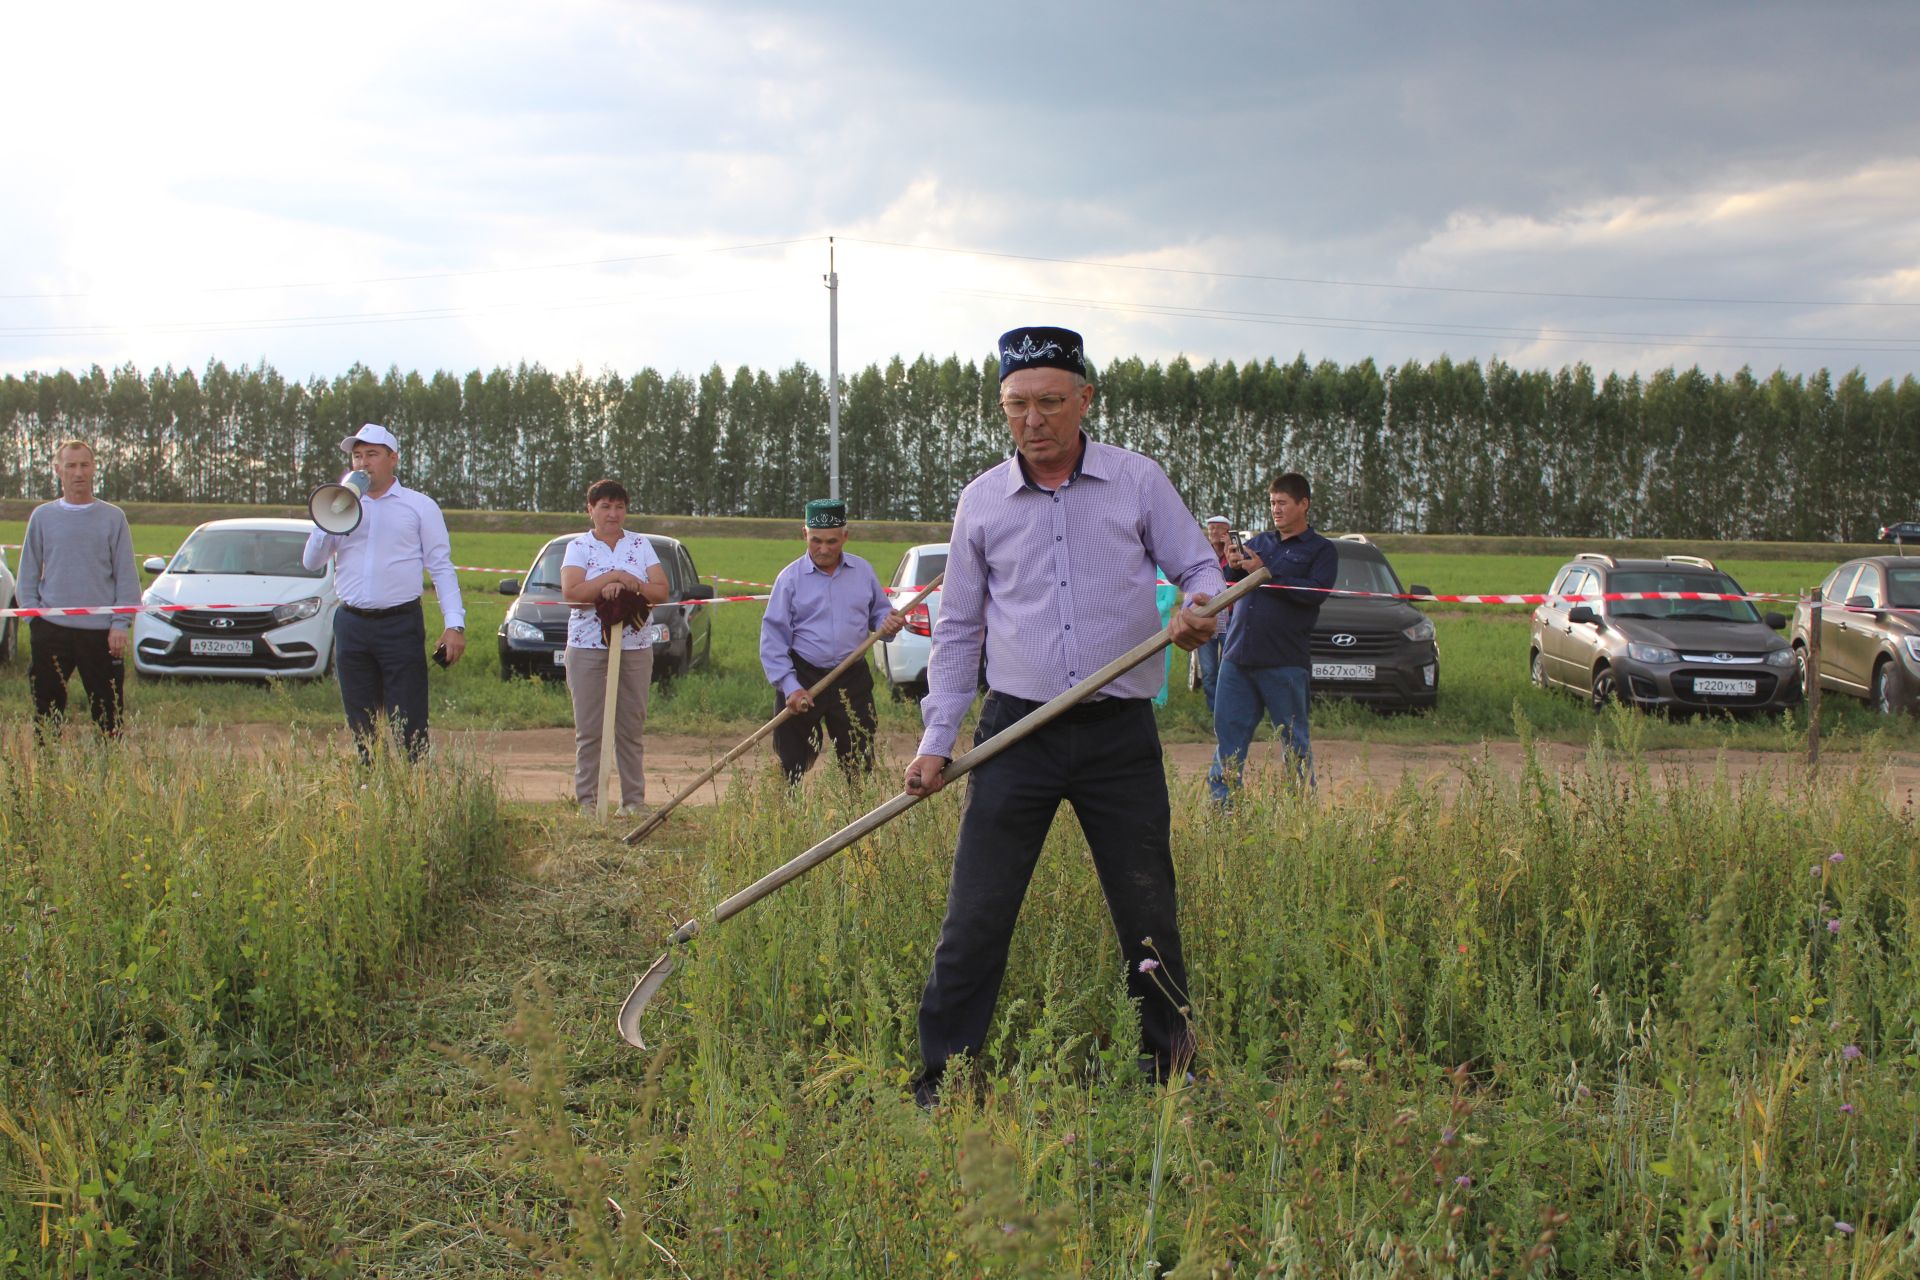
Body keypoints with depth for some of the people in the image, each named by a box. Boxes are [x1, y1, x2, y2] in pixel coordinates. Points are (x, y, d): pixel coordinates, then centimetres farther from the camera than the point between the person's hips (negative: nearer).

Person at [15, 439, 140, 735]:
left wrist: (121, 623, -5)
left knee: (108, 713, 1)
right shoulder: (42, 517, 8)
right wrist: (32, 616, 0)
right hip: (51, 630, 1)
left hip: (102, 631, -1)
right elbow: (28, 576, 11)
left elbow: (126, 577, 4)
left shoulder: (113, 517, 5)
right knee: (47, 711, 5)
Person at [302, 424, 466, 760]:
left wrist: (454, 624, -8)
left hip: (401, 624, -4)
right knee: (361, 729, 8)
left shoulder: (419, 506, 6)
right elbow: (311, 561, 8)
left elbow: (441, 567, 2)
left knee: (408, 730, -7)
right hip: (351, 626, 4)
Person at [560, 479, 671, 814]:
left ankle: (634, 800, 9)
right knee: (589, 729, -1)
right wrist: (616, 576, -15)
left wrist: (628, 586, -14)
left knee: (632, 729, 4)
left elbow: (662, 592, 2)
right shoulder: (578, 547, 5)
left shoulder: (640, 545, 11)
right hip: (587, 647, -2)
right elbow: (571, 592, -12)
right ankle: (587, 800, 4)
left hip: (635, 648, 2)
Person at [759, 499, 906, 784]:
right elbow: (772, 641, -5)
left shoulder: (863, 571, 6)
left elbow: (878, 612, 17)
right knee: (792, 764, 1)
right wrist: (790, 687, -15)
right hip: (802, 678, -2)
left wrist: (887, 622, -9)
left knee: (860, 764, 4)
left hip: (852, 680, 2)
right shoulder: (790, 578, -3)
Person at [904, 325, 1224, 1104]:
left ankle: (1166, 1059, 25)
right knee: (975, 914, -2)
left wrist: (1200, 609, -16)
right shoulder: (981, 500, 6)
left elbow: (1199, 568, 9)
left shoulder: (1139, 482, 2)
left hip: (1121, 736, 0)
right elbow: (958, 628, 12)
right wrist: (937, 739, 6)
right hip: (1017, 732, 1)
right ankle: (940, 1076, 9)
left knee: (1147, 909, 6)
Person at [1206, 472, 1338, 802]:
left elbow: (1316, 592, -13)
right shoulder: (1258, 542, 19)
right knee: (1228, 732, 3)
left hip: (1285, 662, -4)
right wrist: (1233, 567, -5)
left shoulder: (1321, 550, 5)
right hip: (1238, 656, 5)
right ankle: (1221, 801, 9)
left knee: (1294, 739, 4)